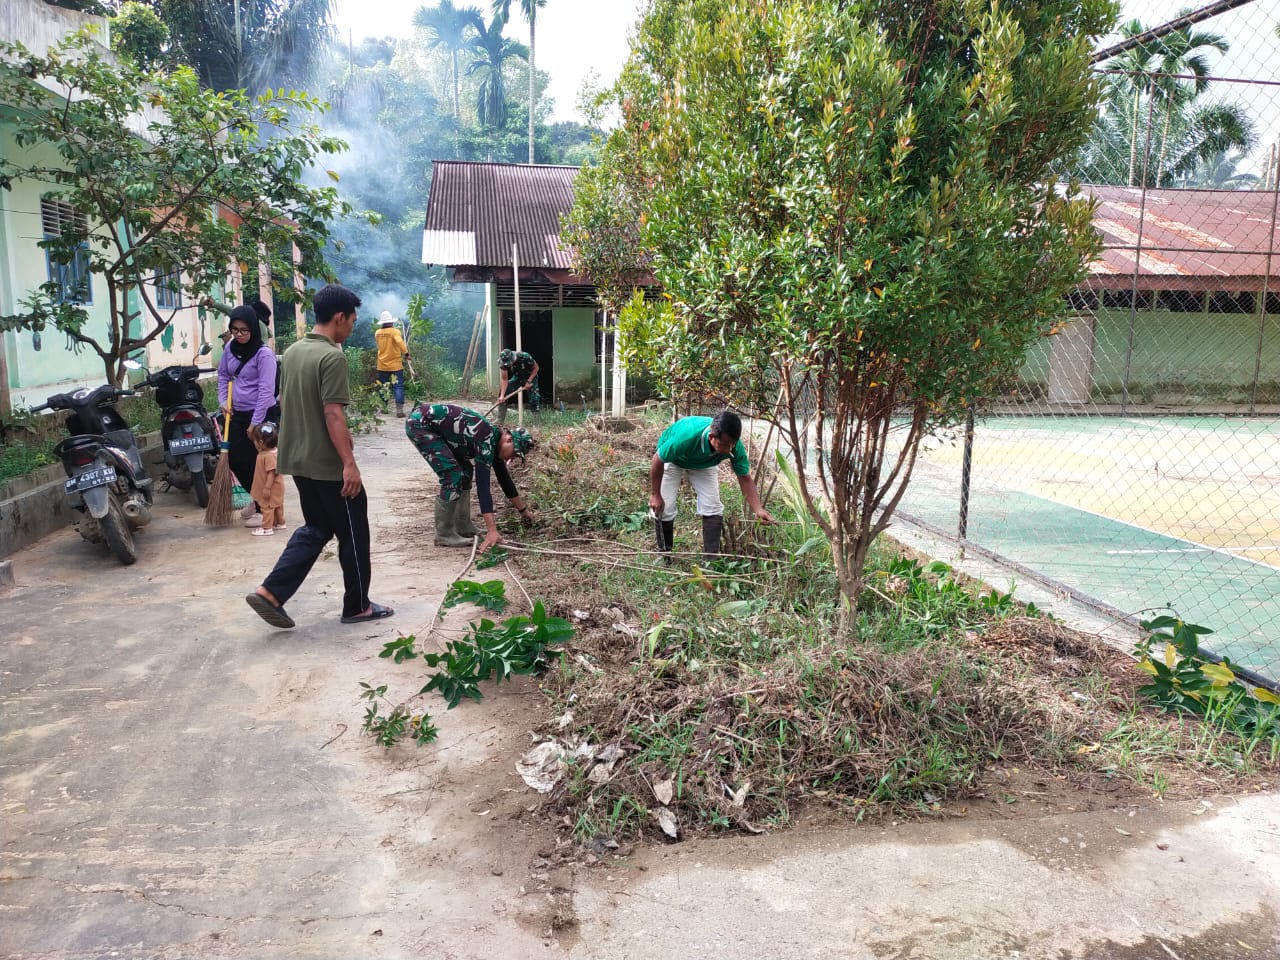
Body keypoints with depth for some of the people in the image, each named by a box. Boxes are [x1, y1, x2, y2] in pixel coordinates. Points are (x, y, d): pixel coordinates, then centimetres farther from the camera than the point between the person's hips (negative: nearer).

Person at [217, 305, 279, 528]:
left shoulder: (264, 353, -15)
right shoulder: (230, 348, 6)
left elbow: (266, 390, -18)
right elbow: (223, 376, 20)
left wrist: (255, 423, -19)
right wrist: (223, 401, 4)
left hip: (260, 413, -7)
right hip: (237, 413, 7)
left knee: (257, 462, -2)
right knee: (235, 459, 10)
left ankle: (263, 509, 12)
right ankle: (256, 499, 32)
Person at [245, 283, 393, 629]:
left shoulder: (293, 351, 9)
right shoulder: (332, 357, -18)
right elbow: (333, 413, -24)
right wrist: (349, 462, -23)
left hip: (298, 459, 9)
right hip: (328, 463, -9)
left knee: (316, 528, 19)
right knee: (353, 533, 6)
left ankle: (271, 592, 8)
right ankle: (357, 606, 17)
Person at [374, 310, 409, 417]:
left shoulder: (377, 333, 3)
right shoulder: (394, 331, -12)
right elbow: (399, 342, -30)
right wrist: (406, 352, -28)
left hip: (382, 365, 5)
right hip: (395, 365, -5)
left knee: (382, 387, 17)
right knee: (398, 387, -4)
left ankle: (383, 408, 25)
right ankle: (399, 410, -12)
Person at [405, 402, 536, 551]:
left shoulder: (495, 440, 3)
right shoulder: (486, 440, -23)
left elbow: (504, 478, 16)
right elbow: (482, 484, -30)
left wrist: (524, 510, 25)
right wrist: (492, 531, -34)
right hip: (419, 423, -10)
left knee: (465, 470, 8)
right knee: (453, 475, -15)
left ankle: (463, 527, 14)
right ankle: (444, 534, -7)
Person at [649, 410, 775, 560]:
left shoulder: (734, 446, -34)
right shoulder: (687, 436, -46)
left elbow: (745, 478, -22)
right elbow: (657, 460, -29)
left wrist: (758, 509, -38)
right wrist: (655, 495, -20)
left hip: (703, 462, 3)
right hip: (672, 458, -3)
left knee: (713, 507, -9)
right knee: (663, 508, -11)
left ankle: (710, 560, 2)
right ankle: (664, 556, 11)